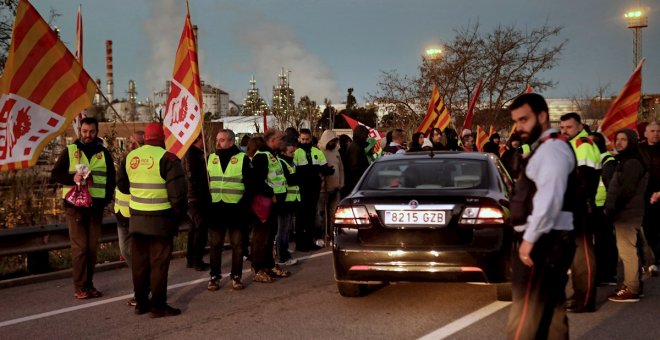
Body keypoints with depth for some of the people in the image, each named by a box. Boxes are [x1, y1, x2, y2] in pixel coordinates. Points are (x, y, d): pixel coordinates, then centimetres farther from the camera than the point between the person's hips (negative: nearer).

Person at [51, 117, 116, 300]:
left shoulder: (104, 153, 9)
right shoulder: (70, 151, 2)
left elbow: (111, 178, 15)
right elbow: (55, 174, 0)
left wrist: (107, 199, 2)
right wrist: (72, 178, -18)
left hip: (96, 207, 3)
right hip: (75, 205, -3)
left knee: (92, 247, 6)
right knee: (79, 247, -6)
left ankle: (89, 285, 15)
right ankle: (79, 287, -1)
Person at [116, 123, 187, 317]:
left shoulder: (130, 157, 5)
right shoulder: (167, 158, -13)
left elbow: (122, 184, 16)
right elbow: (178, 191, -16)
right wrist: (179, 213, -3)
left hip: (137, 219, 6)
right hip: (161, 220, -5)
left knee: (140, 262, 13)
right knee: (159, 263, 1)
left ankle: (141, 303, 21)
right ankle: (158, 306, 4)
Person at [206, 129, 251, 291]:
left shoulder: (242, 159, -2)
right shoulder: (210, 158, 9)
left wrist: (244, 204, -12)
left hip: (236, 209, -3)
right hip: (216, 209, 3)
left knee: (237, 244, 5)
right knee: (215, 244, 7)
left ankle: (236, 277, 15)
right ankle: (214, 277, 15)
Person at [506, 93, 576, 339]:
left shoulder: (551, 148, -12)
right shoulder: (546, 148, 20)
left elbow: (550, 198, -23)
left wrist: (530, 238, -22)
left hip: (544, 240, -11)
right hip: (548, 240, 11)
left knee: (525, 315, -11)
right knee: (550, 309, 14)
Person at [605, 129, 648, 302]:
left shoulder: (632, 162, -13)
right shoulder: (626, 161, 21)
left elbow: (627, 190, -20)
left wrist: (612, 209, -17)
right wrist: (611, 208, 16)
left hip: (627, 214, -11)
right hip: (625, 213, 11)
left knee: (627, 250, -11)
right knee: (626, 250, 15)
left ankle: (631, 290, -10)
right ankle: (629, 285, 21)